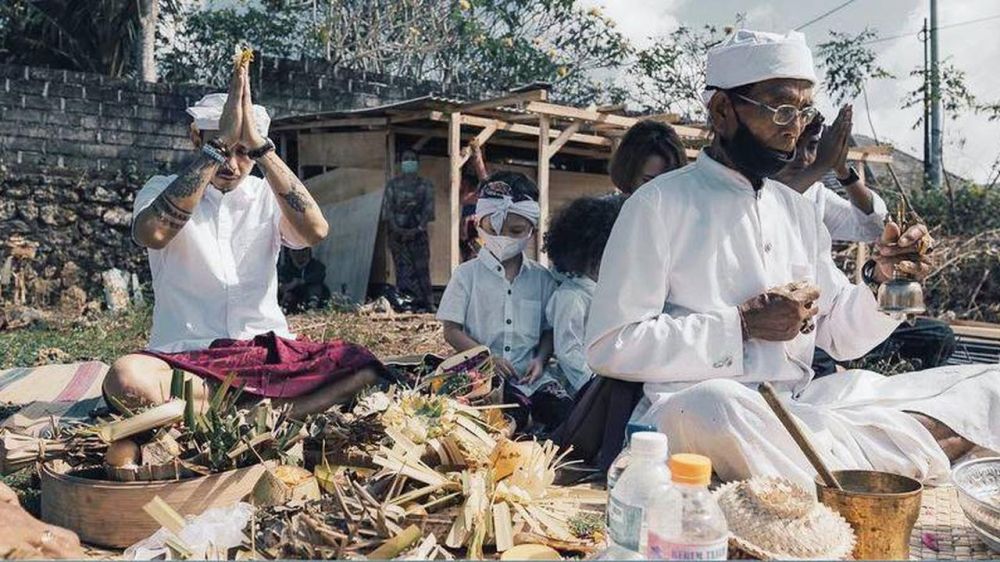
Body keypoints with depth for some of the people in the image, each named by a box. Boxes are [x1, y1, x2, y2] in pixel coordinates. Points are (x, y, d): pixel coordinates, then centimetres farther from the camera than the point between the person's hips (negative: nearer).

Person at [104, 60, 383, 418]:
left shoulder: (267, 195, 8)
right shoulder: (164, 190, 4)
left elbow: (314, 230, -15)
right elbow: (151, 234, -22)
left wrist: (258, 145, -19)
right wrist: (218, 144, -23)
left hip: (265, 351, 2)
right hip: (185, 356, -1)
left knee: (360, 366, -23)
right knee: (125, 380, -35)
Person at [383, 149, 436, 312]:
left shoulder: (426, 185, 10)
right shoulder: (392, 185, 10)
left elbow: (428, 209, 0)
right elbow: (387, 208, 3)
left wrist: (418, 228, -14)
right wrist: (396, 228, -12)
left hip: (418, 232, 0)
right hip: (398, 232, 0)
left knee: (421, 267, -3)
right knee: (404, 268, -7)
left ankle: (427, 304, -1)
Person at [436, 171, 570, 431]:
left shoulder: (541, 278, 10)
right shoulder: (467, 275, 3)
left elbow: (549, 330, 14)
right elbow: (451, 331, 0)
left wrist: (540, 358, -7)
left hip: (529, 373, 3)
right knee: (510, 418, -31)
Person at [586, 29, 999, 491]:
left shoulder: (798, 209, 16)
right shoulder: (658, 205, -4)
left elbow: (839, 336, 18)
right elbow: (608, 345, -11)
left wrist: (882, 280, -3)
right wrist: (743, 325, -14)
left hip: (804, 403, 6)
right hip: (703, 409, -5)